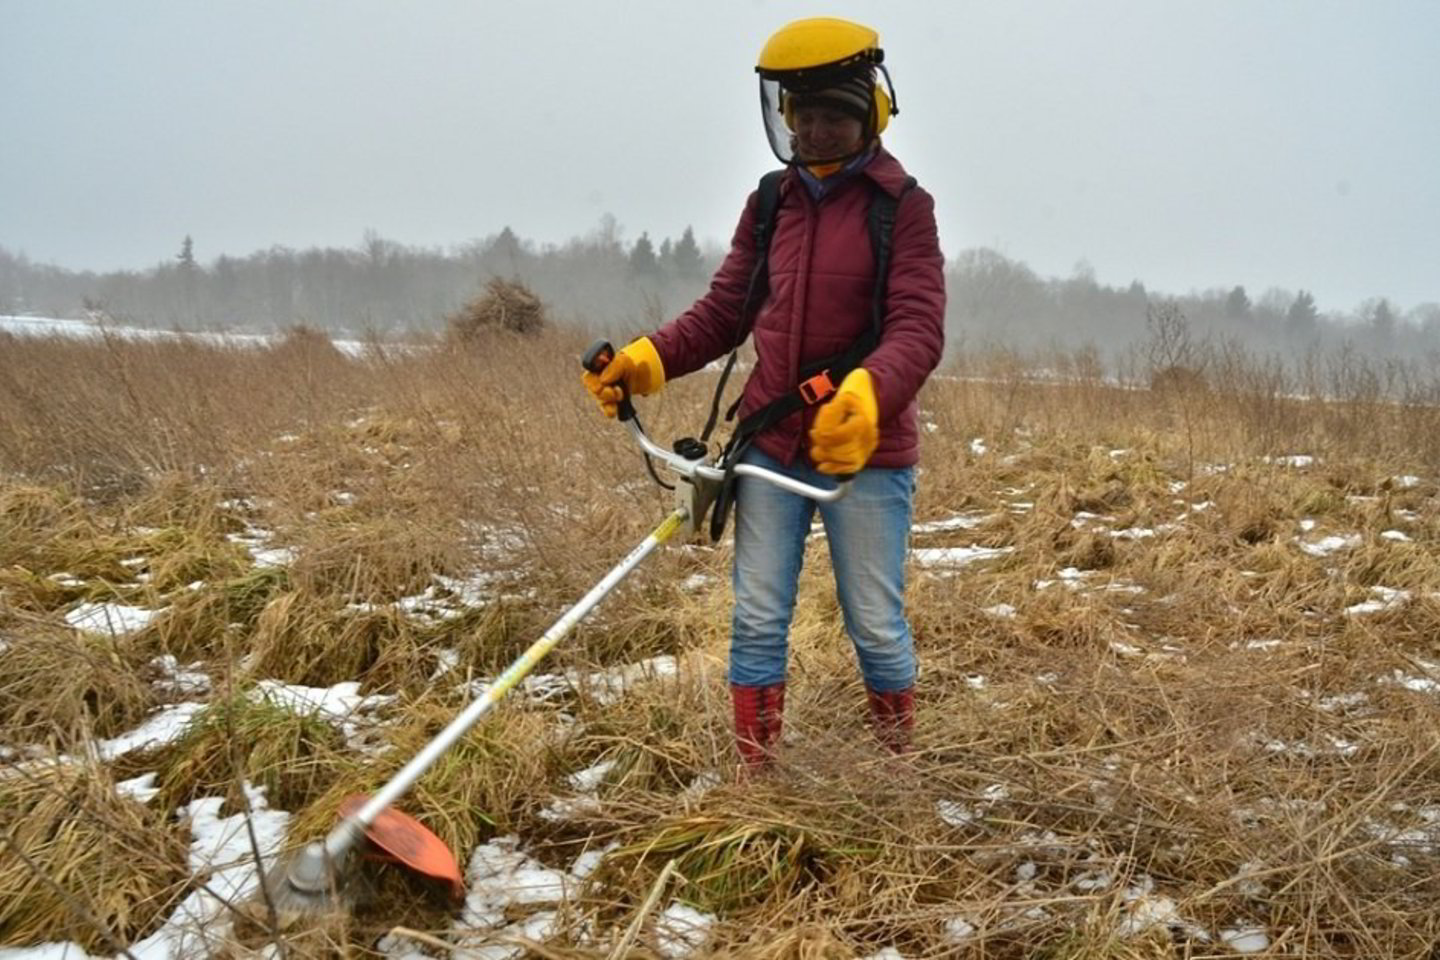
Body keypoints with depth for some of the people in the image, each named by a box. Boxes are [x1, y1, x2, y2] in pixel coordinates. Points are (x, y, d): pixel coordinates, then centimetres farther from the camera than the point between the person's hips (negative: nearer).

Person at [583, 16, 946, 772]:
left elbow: (918, 329, -16)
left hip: (864, 454, -4)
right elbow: (724, 312, 11)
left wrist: (867, 394, -36)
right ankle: (754, 773, 20)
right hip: (771, 448, 4)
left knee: (876, 626, 6)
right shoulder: (770, 205, 8)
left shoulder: (902, 206, -6)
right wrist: (649, 358, -5)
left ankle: (899, 765, 30)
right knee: (758, 619, 7)